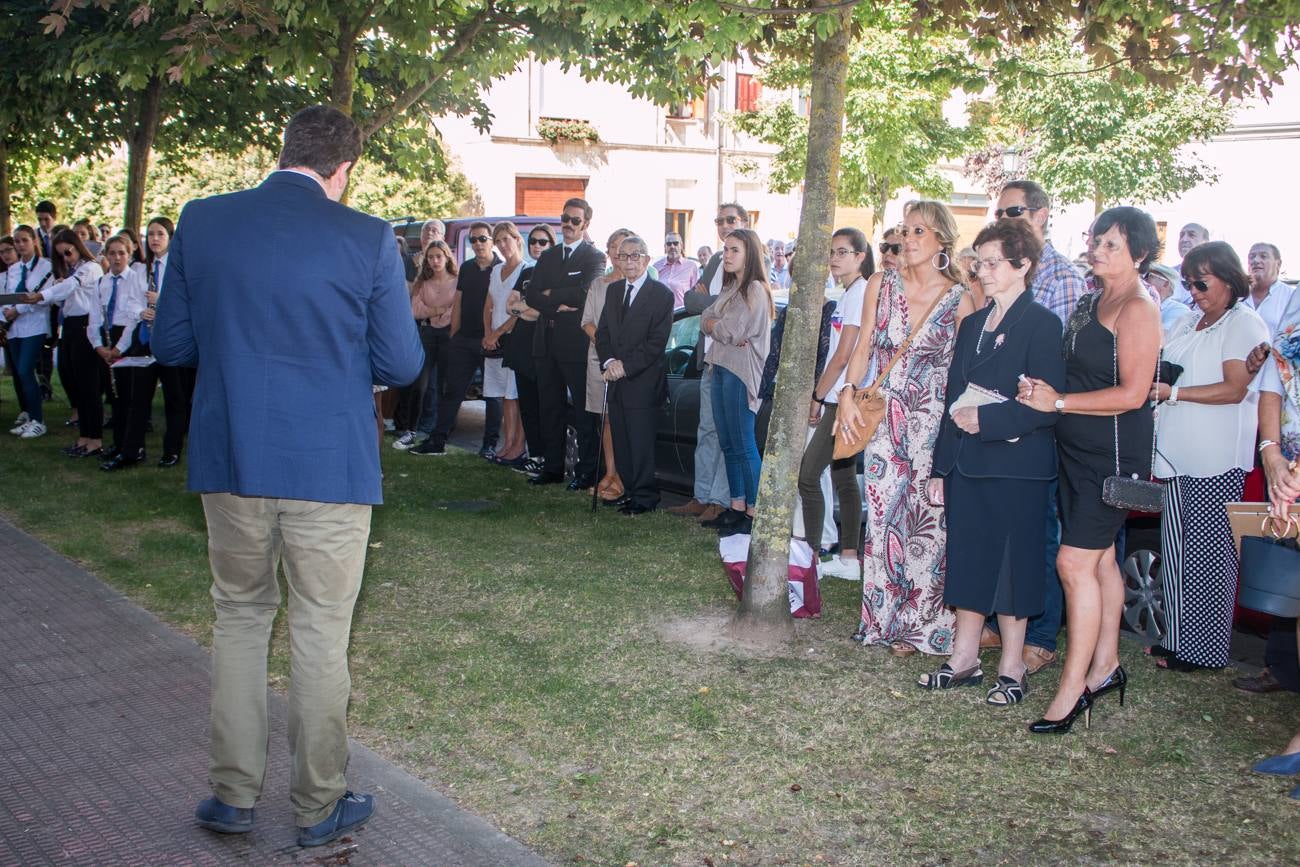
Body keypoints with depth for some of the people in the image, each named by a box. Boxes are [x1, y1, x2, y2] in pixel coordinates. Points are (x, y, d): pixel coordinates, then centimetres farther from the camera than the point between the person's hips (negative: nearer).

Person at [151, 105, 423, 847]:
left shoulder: (202, 221, -1)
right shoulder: (367, 238, -9)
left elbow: (171, 344, 4)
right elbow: (402, 364, -5)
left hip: (231, 461, 3)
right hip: (331, 466, -3)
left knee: (240, 618, 19)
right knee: (321, 633, 9)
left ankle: (233, 794, 27)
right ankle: (319, 806, 21)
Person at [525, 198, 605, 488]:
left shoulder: (594, 257, -2)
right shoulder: (548, 256, 16)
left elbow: (584, 294, -18)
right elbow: (531, 296, 6)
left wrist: (550, 295, -6)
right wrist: (558, 305, -10)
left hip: (577, 343, -6)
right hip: (548, 342, 6)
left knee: (584, 409, -1)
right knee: (550, 407, 10)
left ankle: (587, 472, 4)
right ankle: (552, 467, 19)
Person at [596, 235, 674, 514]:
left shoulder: (661, 294, -7)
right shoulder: (613, 290, 14)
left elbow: (657, 341, -12)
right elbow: (602, 332, 12)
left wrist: (626, 366, -15)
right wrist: (609, 362, -6)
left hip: (643, 381, -6)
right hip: (617, 379, 6)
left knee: (641, 441, -4)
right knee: (621, 440, 10)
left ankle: (645, 496, 5)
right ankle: (629, 490, 21)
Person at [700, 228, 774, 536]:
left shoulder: (755, 290, -12)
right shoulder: (730, 288, 18)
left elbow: (730, 332, -18)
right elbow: (706, 319, 10)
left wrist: (714, 326, 3)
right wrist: (721, 327, -10)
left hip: (741, 372, -9)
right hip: (721, 369, 9)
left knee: (744, 446, -6)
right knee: (727, 444, 12)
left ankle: (753, 512, 0)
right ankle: (737, 507, 19)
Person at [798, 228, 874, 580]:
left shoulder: (860, 292, -13)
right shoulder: (851, 294, 16)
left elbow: (842, 356, -16)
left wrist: (817, 397, -9)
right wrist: (819, 395, 13)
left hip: (844, 401, -10)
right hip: (839, 400, 10)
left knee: (808, 472, -10)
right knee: (844, 477, 10)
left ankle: (812, 552, -5)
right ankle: (848, 558, 15)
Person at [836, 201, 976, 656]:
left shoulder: (959, 300, -2)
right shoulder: (881, 285, 5)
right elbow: (863, 348, 8)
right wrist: (848, 393, -5)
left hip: (934, 422, -2)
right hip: (883, 418, 2)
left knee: (926, 519, 0)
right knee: (883, 514, 5)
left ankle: (919, 622, 14)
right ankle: (884, 615, 18)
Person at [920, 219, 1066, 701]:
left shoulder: (1041, 324, -8)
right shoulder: (973, 324, 13)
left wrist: (986, 418, -17)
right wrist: (941, 467, 11)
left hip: (1017, 467, -6)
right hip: (967, 464, 7)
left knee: (1012, 565, 2)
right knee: (968, 561, 11)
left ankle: (1012, 669, 14)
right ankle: (964, 660, 22)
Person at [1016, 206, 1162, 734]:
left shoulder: (1137, 307, -14)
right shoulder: (1095, 300, 13)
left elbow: (1132, 394, -19)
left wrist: (1058, 402, -16)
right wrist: (1046, 390, 0)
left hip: (1113, 452, -9)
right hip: (1079, 449, 9)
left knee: (1075, 562, -11)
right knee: (1100, 558, 15)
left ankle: (1072, 689, -4)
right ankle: (1106, 664, 26)